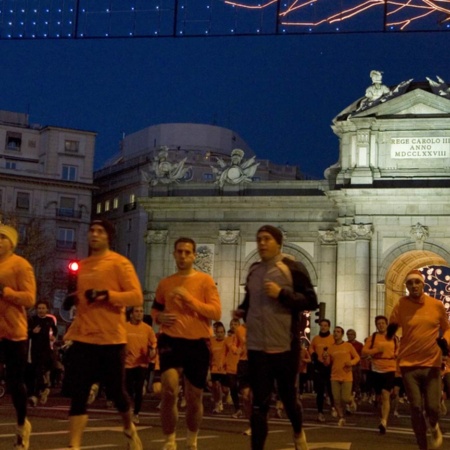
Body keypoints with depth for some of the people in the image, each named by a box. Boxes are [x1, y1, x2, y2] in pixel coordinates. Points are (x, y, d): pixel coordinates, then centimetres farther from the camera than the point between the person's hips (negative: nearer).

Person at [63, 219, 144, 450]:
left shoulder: (120, 263, -4)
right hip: (83, 338, 4)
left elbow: (136, 296, -12)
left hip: (111, 339, -4)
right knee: (78, 393, -4)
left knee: (116, 391, 7)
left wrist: (106, 294, -23)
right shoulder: (82, 266, 14)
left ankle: (129, 429, 36)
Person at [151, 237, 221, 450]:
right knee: (168, 390, -17)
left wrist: (188, 297, -19)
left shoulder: (205, 280, -2)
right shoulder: (165, 283, 8)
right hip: (171, 340, 1)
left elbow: (216, 313, -12)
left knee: (194, 397, 9)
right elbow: (155, 309, 22)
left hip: (197, 342, -1)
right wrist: (159, 317, -2)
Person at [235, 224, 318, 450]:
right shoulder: (253, 270, 11)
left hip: (285, 346, -3)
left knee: (288, 395, 13)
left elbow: (311, 302, -9)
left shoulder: (293, 268, -6)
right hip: (256, 346, 3)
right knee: (259, 402, 2)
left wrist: (281, 294, -19)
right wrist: (242, 311, 5)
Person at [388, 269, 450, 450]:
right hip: (408, 364, 0)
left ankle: (434, 428, 31)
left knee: (432, 407, -6)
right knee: (416, 408, 0)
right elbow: (390, 331, 6)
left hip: (432, 364, 0)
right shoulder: (400, 306, -3)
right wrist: (390, 332, -18)